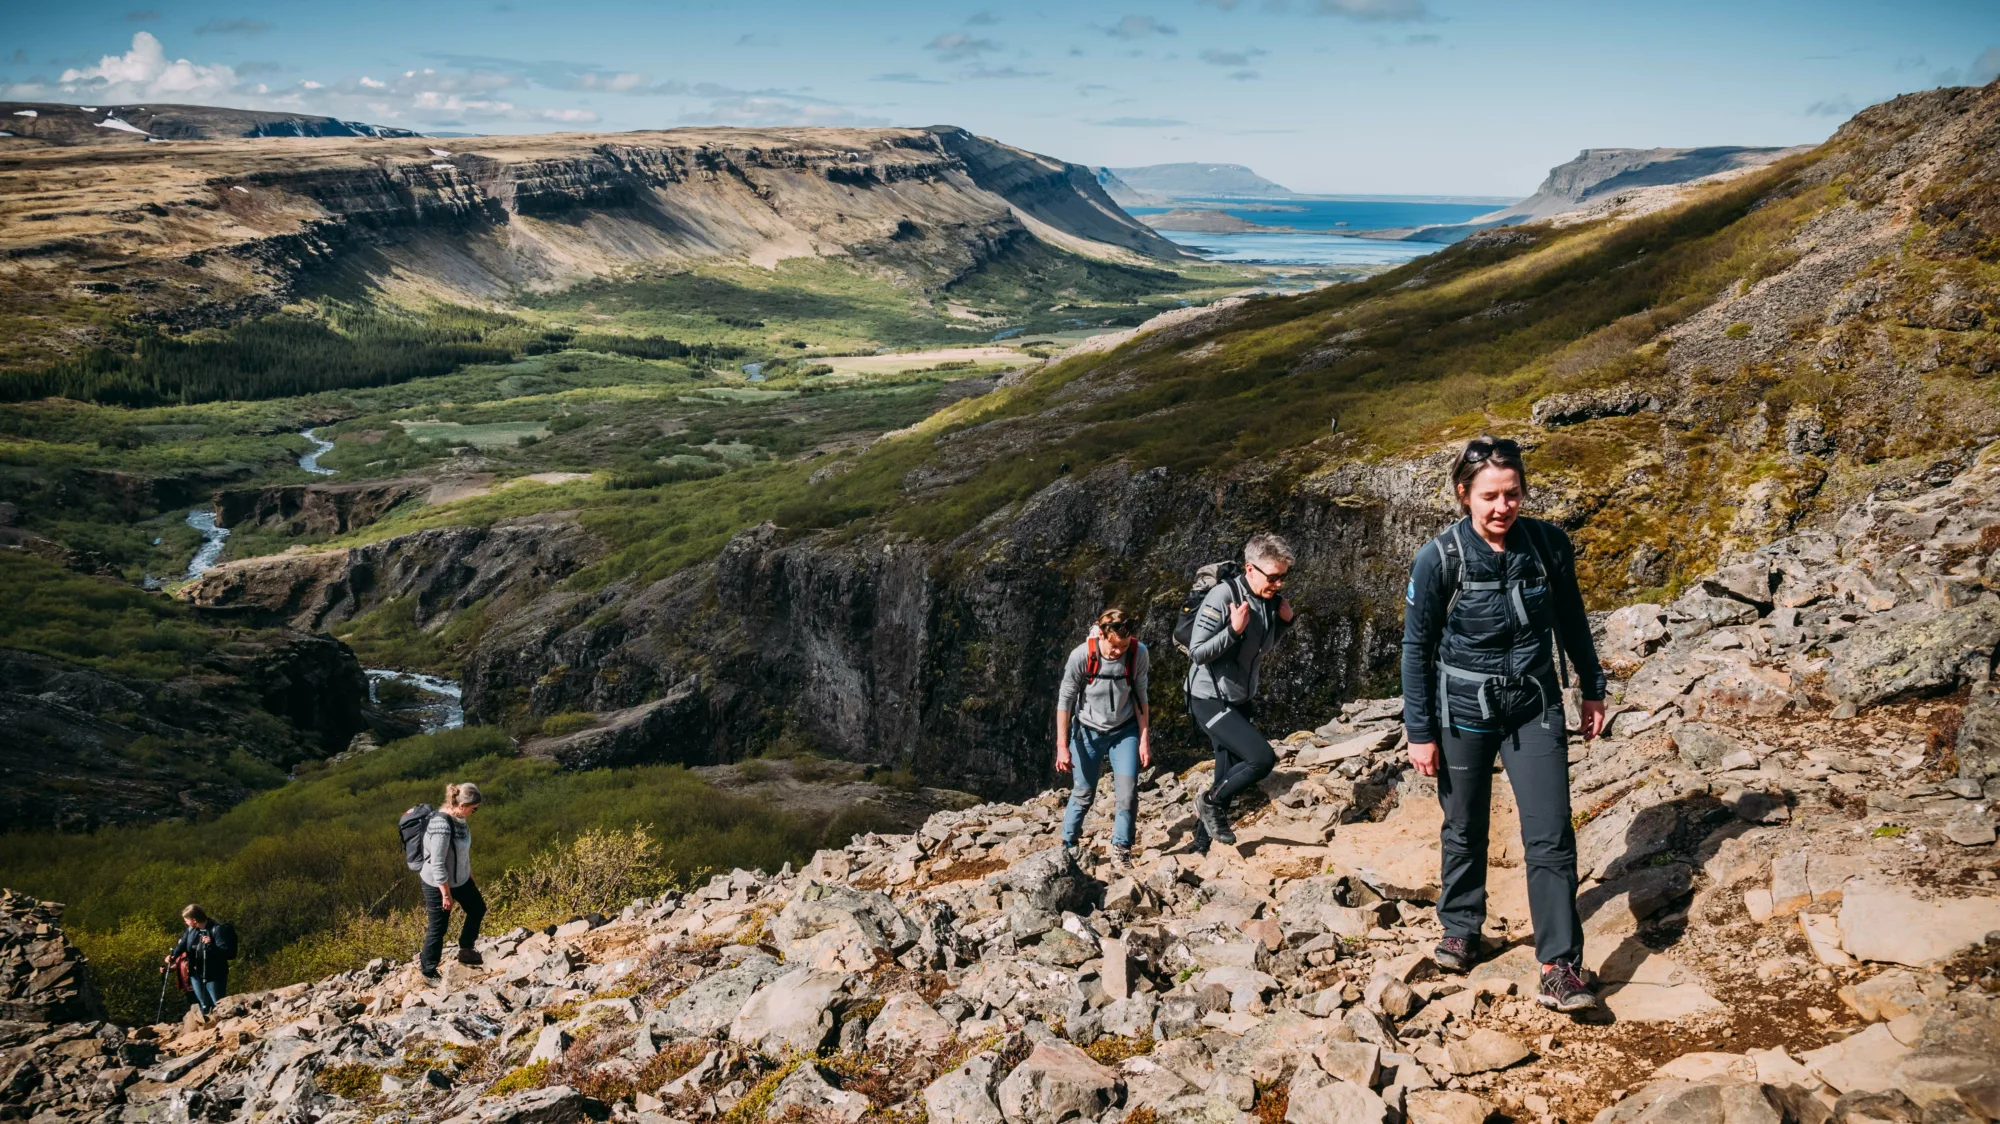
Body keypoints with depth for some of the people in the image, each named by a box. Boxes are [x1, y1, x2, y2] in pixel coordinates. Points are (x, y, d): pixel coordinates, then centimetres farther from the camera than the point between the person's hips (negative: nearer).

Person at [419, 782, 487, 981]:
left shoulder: (458, 818, -6)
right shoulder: (441, 825, -33)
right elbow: (437, 864, -28)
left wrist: (470, 874, 20)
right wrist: (446, 894, -22)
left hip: (460, 878, 9)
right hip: (438, 884, -9)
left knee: (477, 909, 23)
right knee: (439, 928, 6)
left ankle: (466, 950, 43)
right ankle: (429, 972, 26)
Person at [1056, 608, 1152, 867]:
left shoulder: (1139, 654, -19)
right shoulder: (1081, 656, -24)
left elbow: (1140, 697, -5)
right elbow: (1065, 700, -14)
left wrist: (1144, 739, -3)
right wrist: (1062, 746, -13)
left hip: (1125, 731, 1)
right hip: (1089, 732, -1)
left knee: (1128, 792, -8)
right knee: (1083, 794, 5)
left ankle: (1121, 849, 9)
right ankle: (1068, 846, 25)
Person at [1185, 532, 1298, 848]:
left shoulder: (1270, 600, 1)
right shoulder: (1223, 597, -21)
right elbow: (1197, 653, -20)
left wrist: (1285, 621, 1)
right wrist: (1234, 630, -31)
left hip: (1240, 702, 8)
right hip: (1211, 701, -8)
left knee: (1228, 781, 11)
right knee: (1263, 758, -21)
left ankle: (1201, 844, 27)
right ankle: (1210, 803, 2)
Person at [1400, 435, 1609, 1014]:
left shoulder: (1549, 544, -7)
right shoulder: (1439, 559, -14)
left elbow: (1571, 620, 9)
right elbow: (1417, 648, -6)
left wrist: (1592, 689, 15)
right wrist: (1420, 732, -5)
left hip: (1534, 710, 1)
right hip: (1464, 712, -1)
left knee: (1551, 835, -6)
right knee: (1465, 830, 14)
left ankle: (1560, 969, -2)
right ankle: (1461, 930, 36)